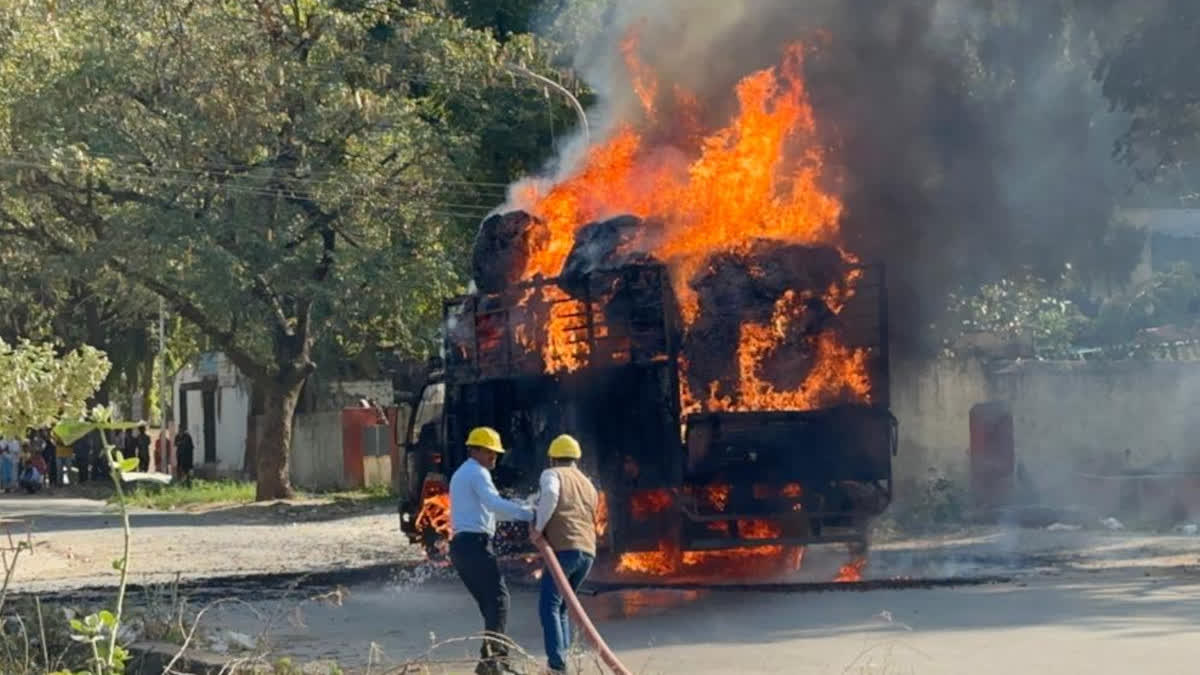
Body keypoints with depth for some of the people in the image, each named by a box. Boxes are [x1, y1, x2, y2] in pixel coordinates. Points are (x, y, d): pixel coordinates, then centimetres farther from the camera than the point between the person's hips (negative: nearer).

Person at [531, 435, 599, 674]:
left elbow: (550, 493, -16)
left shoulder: (551, 475, 7)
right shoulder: (589, 486, 27)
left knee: (549, 607, -7)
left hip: (563, 549, -6)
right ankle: (565, 656, 7)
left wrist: (538, 527, -10)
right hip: (588, 552, 6)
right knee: (560, 608, 18)